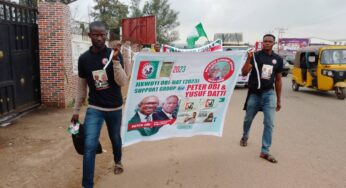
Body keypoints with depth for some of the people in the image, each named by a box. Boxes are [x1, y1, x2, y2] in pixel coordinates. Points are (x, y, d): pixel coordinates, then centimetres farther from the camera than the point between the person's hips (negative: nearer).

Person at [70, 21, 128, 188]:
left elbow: (122, 82, -14)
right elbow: (81, 86, 6)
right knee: (89, 146, -9)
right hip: (94, 108, 0)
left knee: (115, 138, 20)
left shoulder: (114, 54, -7)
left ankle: (118, 161, 50)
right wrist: (76, 110, 8)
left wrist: (115, 61, -26)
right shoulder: (84, 58, -3)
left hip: (115, 108, 0)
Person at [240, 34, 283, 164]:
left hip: (269, 94, 2)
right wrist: (249, 59, -30)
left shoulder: (278, 59, 4)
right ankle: (245, 137, 44)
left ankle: (265, 151, 2)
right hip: (254, 93, -1)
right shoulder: (255, 56, -5)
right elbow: (244, 73, -15)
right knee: (248, 119, 15)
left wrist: (279, 100, 10)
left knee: (269, 123, -5)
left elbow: (278, 80, 10)